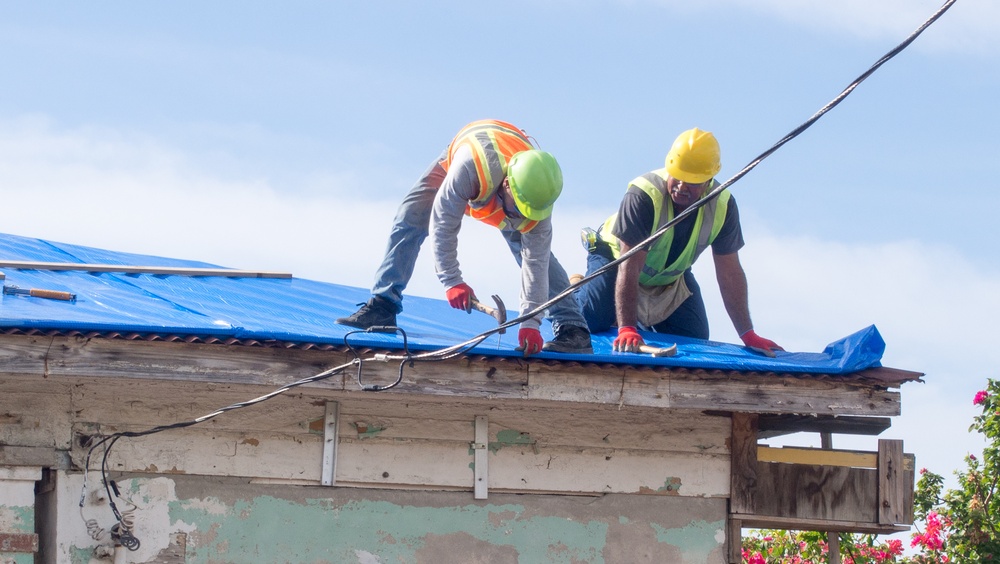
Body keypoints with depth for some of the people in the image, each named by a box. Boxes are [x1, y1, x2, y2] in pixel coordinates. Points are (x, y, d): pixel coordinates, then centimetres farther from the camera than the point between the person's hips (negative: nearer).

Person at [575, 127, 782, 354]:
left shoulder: (722, 205, -24)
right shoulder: (643, 195, -39)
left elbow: (730, 272, -16)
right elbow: (629, 266, -40)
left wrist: (748, 335, -18)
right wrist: (627, 329, -48)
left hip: (671, 275, 5)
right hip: (616, 256, -4)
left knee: (696, 339, 0)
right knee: (590, 321, -22)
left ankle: (643, 317, 28)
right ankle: (576, 289, 15)